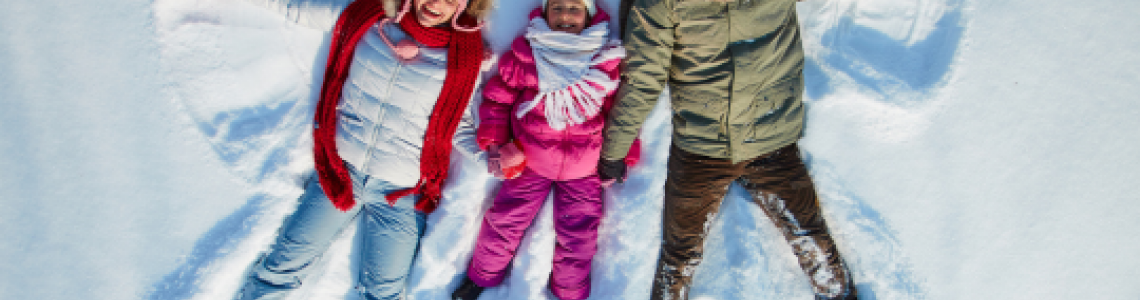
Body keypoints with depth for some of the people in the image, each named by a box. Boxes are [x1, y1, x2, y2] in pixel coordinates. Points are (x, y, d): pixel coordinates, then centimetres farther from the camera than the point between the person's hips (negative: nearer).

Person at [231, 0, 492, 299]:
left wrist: (486, 154, -14)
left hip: (401, 192, -1)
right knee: (285, 262, 3)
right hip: (340, 170, 1)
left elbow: (458, 122, 4)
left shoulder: (465, 56, -7)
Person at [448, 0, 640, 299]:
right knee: (505, 220, 3)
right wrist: (494, 143, -3)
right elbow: (496, 98, 4)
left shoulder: (608, 61, -6)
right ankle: (482, 275, 31)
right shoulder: (524, 54, -6)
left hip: (584, 169, 0)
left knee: (578, 236, 4)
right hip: (529, 161, 0)